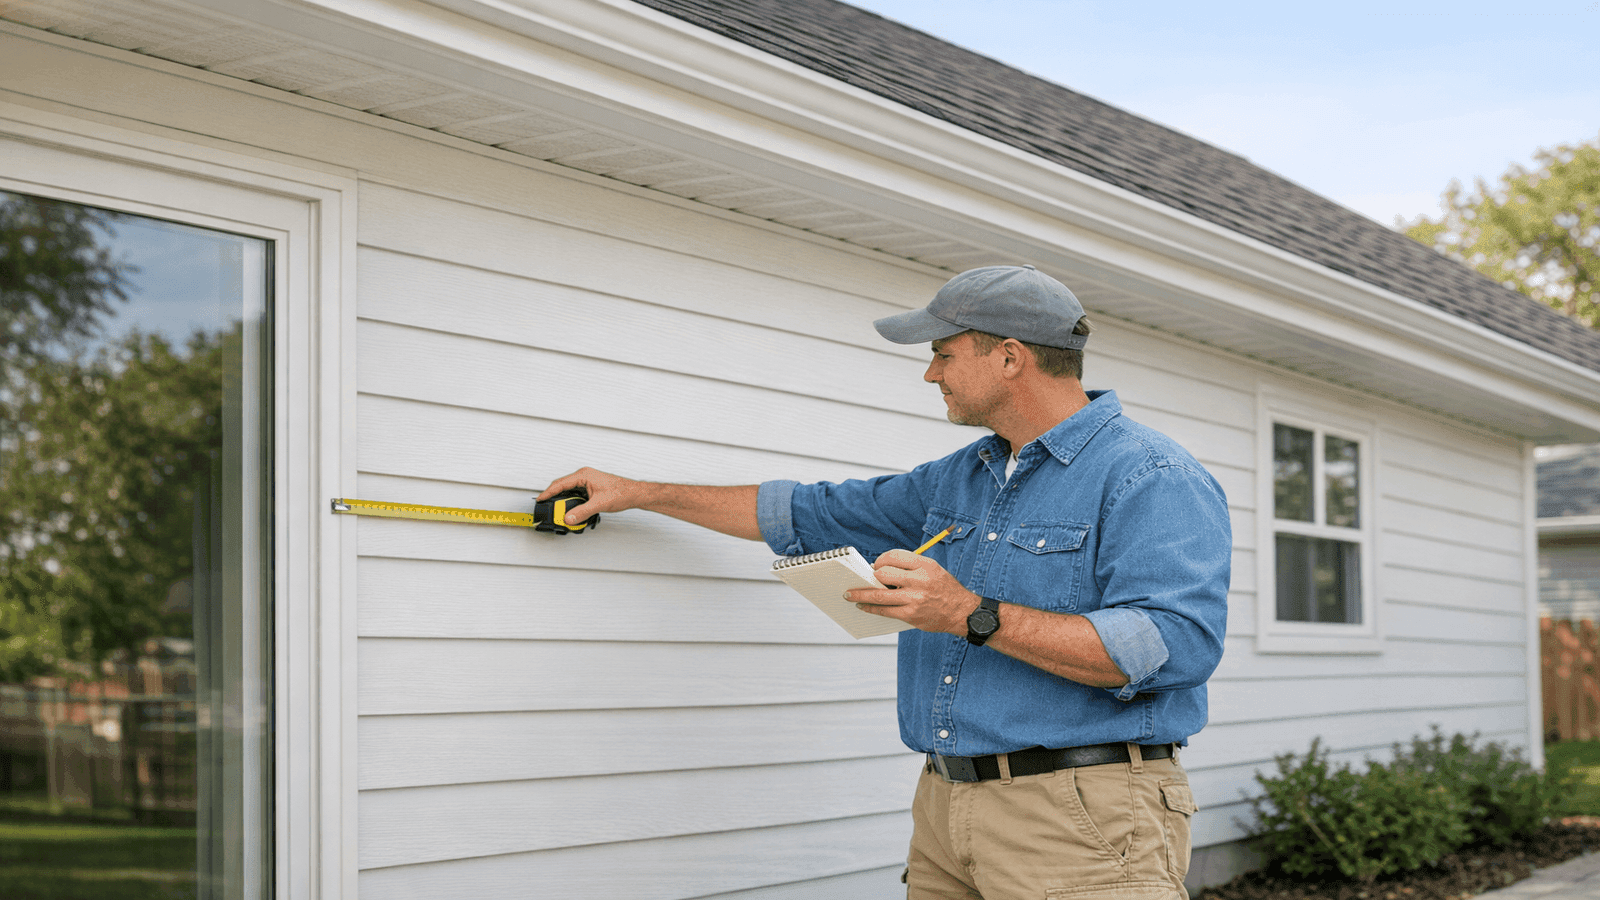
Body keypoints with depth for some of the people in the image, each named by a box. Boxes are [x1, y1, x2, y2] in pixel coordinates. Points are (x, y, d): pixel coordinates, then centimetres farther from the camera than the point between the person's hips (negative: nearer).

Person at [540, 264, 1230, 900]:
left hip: (1080, 820, -7)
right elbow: (811, 515, 28)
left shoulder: (1155, 479, -9)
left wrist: (974, 617, -24)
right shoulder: (959, 479, 19)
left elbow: (1175, 647, -23)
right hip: (945, 811, 8)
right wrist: (637, 494, 29)